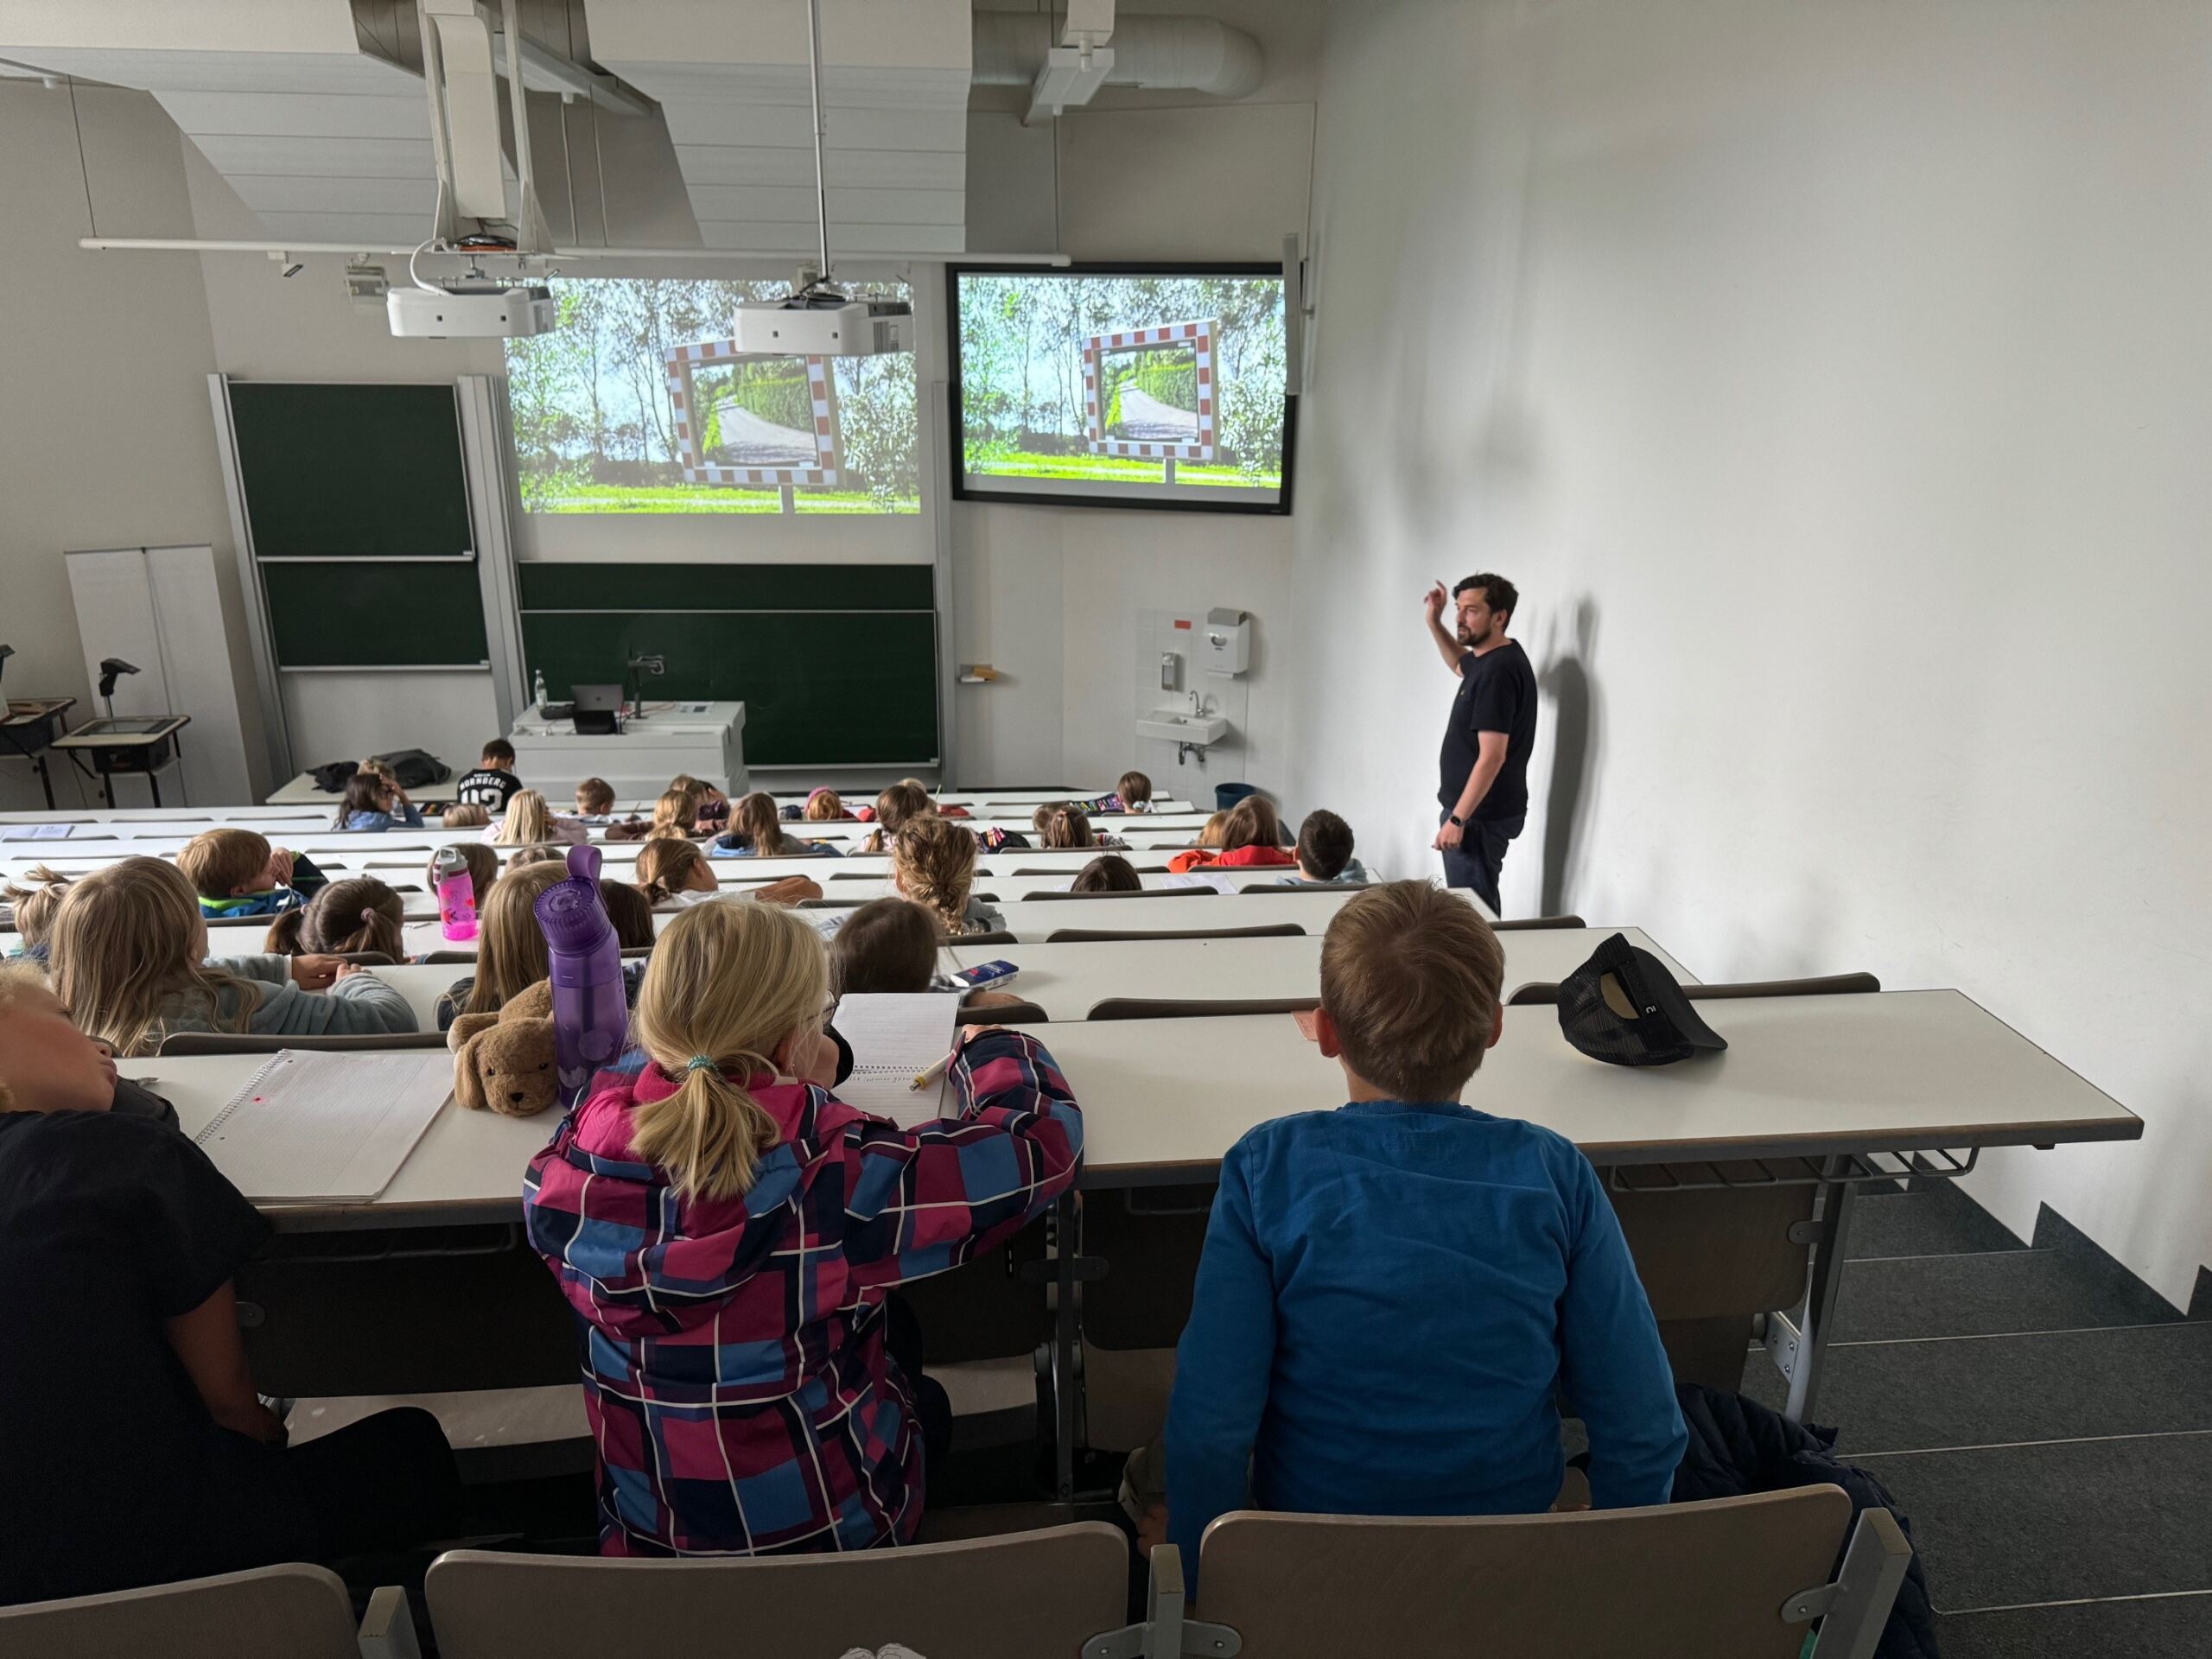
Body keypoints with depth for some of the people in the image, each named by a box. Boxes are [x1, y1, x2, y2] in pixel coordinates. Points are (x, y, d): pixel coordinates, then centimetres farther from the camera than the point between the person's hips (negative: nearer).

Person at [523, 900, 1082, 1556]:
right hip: (835, 1530, -3)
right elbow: (1043, 1135, -21)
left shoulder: (565, 1174, -22)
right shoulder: (837, 1177, -34)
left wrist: (794, 1084, -5)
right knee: (914, 1368, 31)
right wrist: (989, 1049, -2)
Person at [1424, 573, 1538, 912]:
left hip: (1480, 815, -10)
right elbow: (1460, 664, 35)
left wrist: (1457, 819, -23)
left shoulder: (1498, 671, -21)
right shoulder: (1489, 658, 9)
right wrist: (1434, 622, 19)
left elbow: (1492, 757, -24)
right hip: (1478, 810, 10)